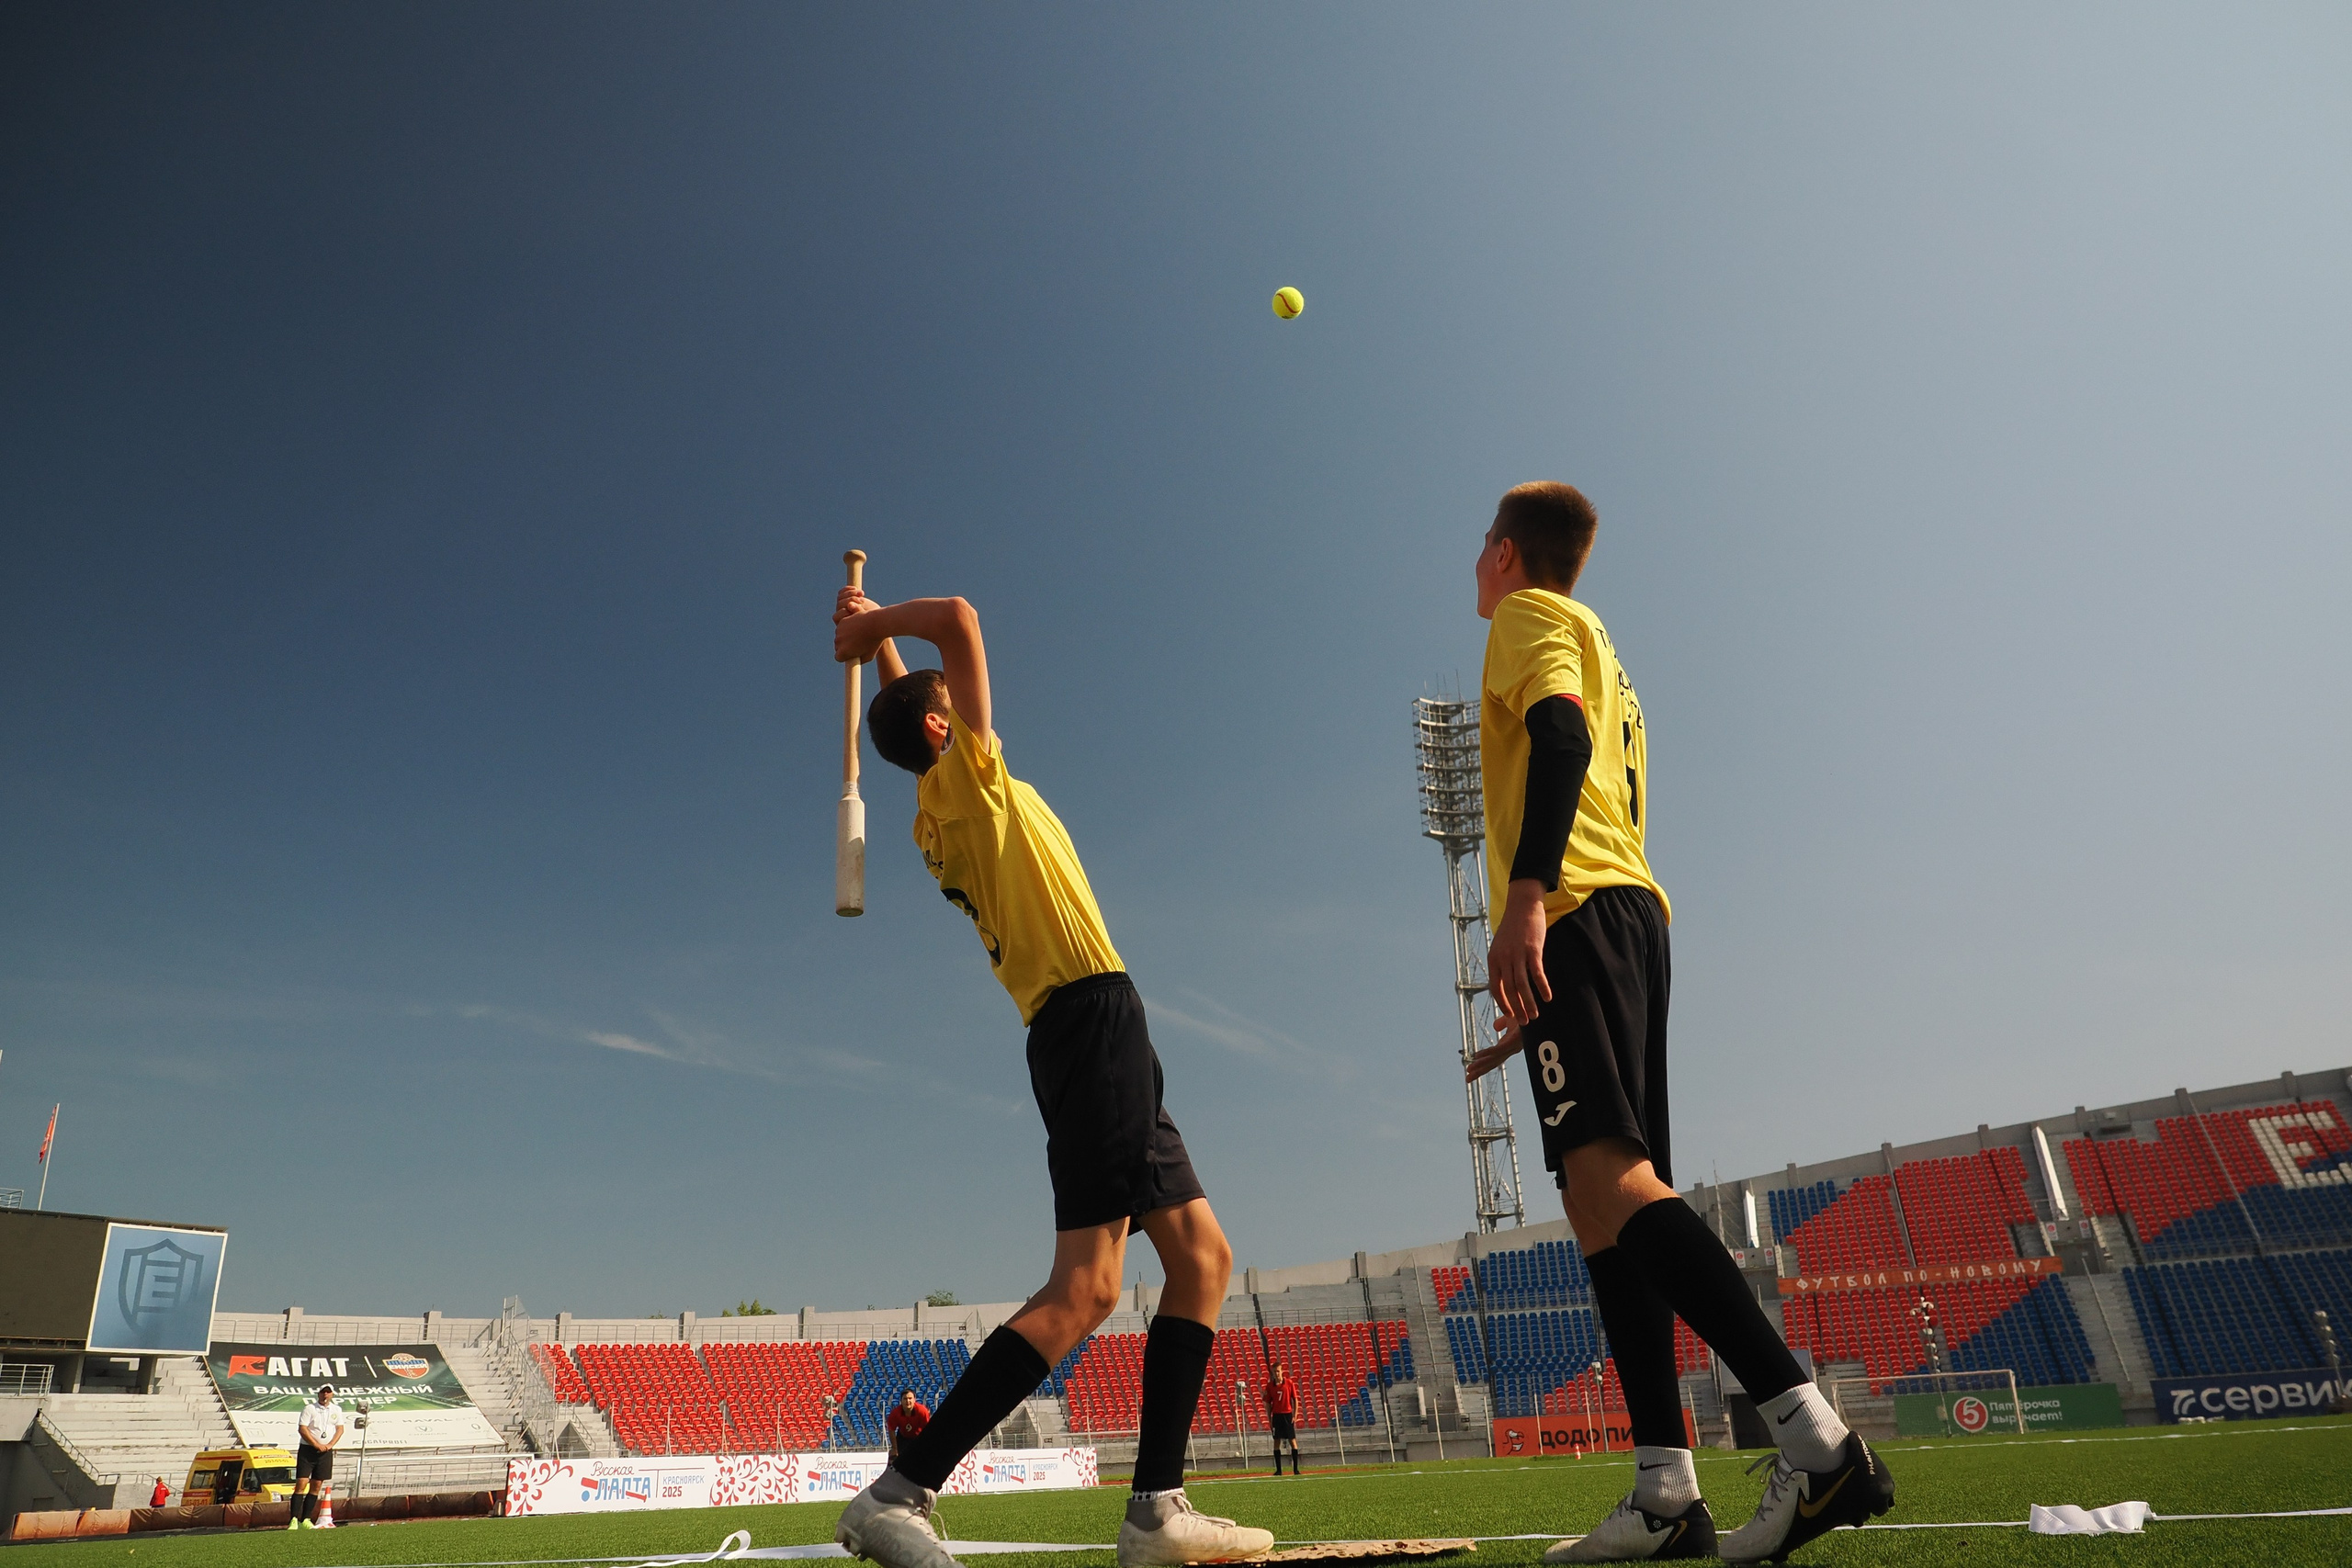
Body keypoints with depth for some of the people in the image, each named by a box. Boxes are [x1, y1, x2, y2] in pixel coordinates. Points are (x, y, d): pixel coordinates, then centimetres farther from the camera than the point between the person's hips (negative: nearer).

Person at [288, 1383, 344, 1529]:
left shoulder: (336, 1410, 9)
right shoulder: (309, 1408, -3)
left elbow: (340, 1429, 9)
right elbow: (302, 1428, -10)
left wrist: (330, 1445, -7)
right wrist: (316, 1445, -16)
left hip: (326, 1452, 4)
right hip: (307, 1450, -4)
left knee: (317, 1486, 3)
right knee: (301, 1483, -11)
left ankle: (305, 1520, 8)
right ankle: (294, 1520, -10)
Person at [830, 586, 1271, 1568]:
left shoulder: (939, 814, 22)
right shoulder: (965, 776, 0)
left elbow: (914, 705, 40)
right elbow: (959, 621, -6)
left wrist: (873, 636, 35)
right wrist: (874, 627, 9)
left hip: (1095, 1042, 10)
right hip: (1091, 1014, -10)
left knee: (1202, 1259, 9)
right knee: (1086, 1286, -15)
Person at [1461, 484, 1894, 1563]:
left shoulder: (1532, 616, 7)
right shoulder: (1601, 655, 32)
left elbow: (1561, 737, -15)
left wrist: (1526, 894, -28)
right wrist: (1538, 1017, 28)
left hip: (1576, 911, -9)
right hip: (1633, 913, 9)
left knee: (1608, 1177, -20)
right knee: (1601, 1196, 2)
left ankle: (1815, 1437, -25)